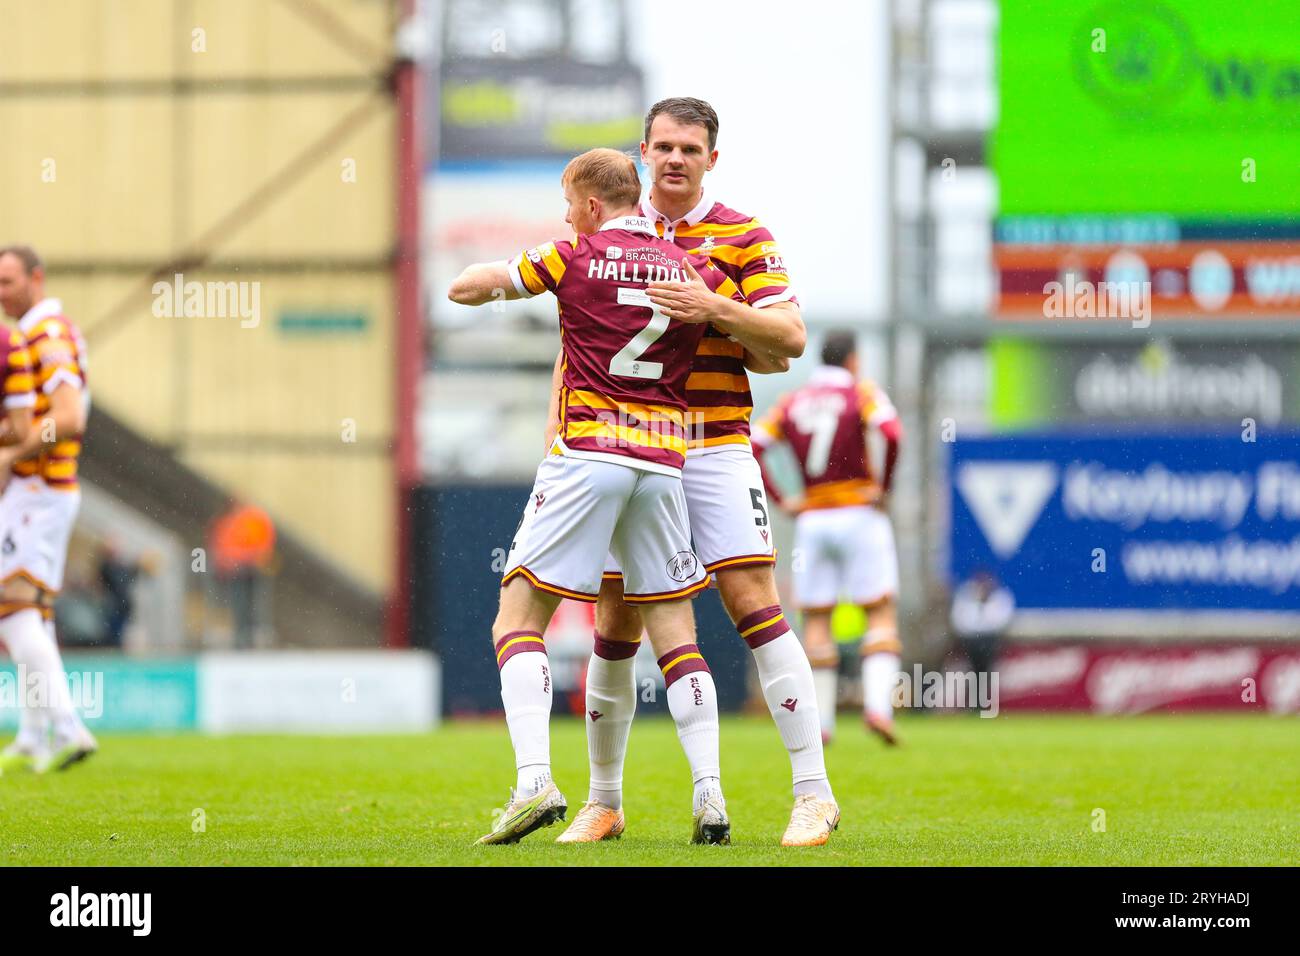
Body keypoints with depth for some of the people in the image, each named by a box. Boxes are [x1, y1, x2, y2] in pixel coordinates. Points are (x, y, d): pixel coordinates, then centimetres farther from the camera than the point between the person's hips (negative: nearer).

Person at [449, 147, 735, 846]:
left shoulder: (575, 258, 0)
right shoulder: (691, 270, 9)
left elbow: (463, 288, 7)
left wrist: (513, 279, 25)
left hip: (586, 454, -4)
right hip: (664, 462, 4)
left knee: (517, 621, 0)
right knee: (674, 634, 11)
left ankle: (534, 782, -19)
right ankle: (711, 796, 0)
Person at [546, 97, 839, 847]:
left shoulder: (743, 237, 2)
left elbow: (790, 340, -5)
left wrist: (715, 309, -19)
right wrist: (557, 433, 8)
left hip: (714, 450, -3)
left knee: (756, 606, -12)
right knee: (615, 622, 3)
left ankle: (814, 793, -10)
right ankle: (604, 800, 15)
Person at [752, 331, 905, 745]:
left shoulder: (791, 403, 8)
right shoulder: (862, 393, -3)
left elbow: (749, 449, 1)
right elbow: (892, 435, -22)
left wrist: (780, 501, 3)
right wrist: (884, 489, -12)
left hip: (812, 520, 3)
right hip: (859, 515, -3)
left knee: (816, 621, 8)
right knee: (881, 614, 2)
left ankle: (820, 721, 3)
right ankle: (877, 703, -17)